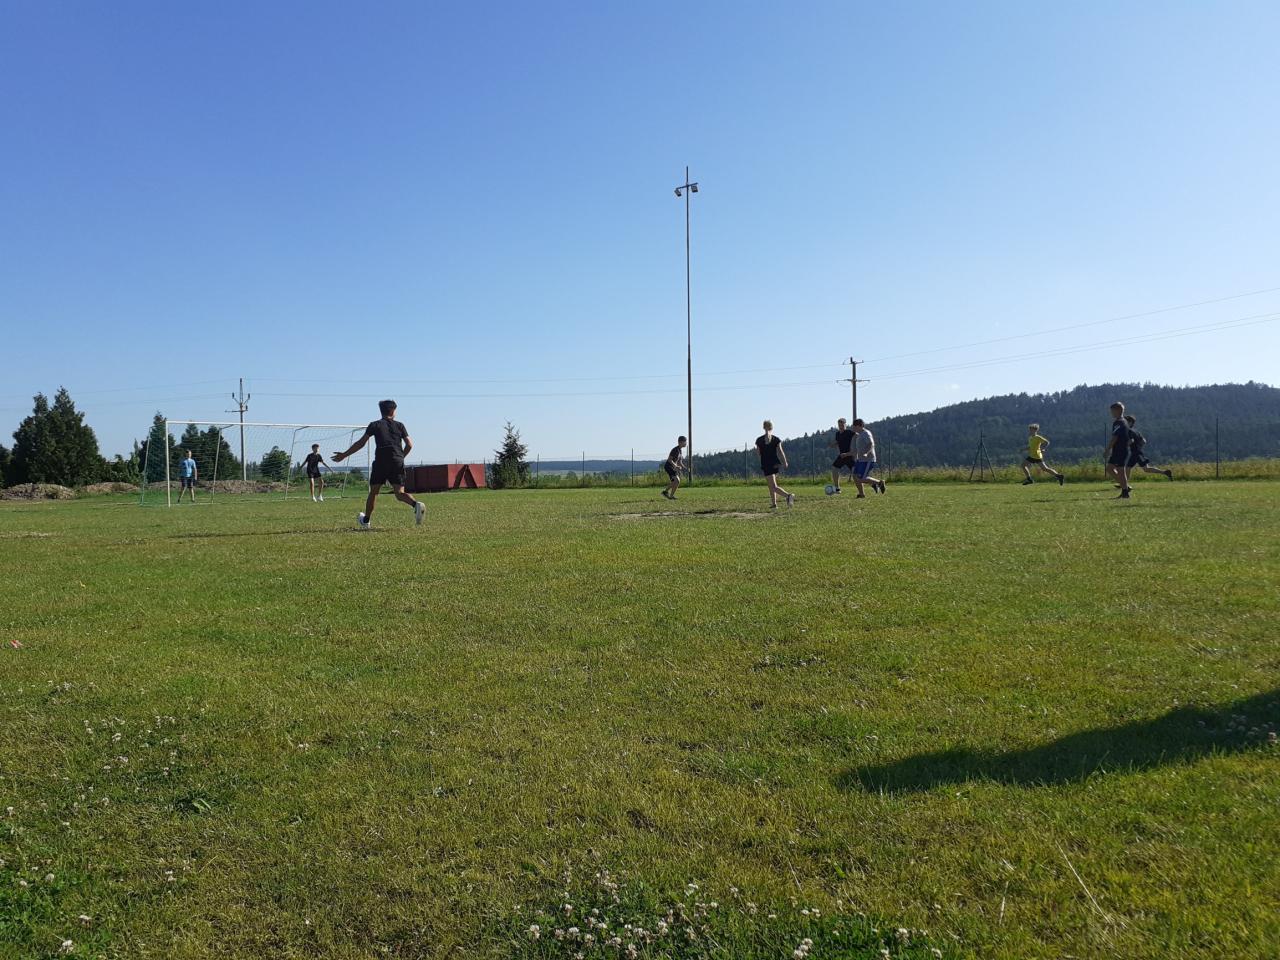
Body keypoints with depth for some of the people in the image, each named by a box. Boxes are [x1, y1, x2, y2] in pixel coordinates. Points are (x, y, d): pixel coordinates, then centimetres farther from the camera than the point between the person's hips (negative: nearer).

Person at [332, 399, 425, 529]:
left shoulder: (375, 425, 9)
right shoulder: (399, 425, 13)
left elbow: (361, 443, 4)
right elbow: (409, 445, 8)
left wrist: (344, 455, 11)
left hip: (380, 461, -1)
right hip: (397, 462, 1)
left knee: (373, 492, 13)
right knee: (399, 493, 2)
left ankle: (366, 520, 20)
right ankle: (416, 504, -27)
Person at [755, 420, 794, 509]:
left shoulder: (759, 440, -3)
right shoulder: (776, 439, -1)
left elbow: (758, 453, 5)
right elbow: (780, 451, -7)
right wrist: (785, 462, 0)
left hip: (766, 465, -4)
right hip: (776, 464, 4)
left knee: (774, 487, -8)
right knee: (771, 484, 23)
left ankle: (788, 495, -32)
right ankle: (773, 503, 22)